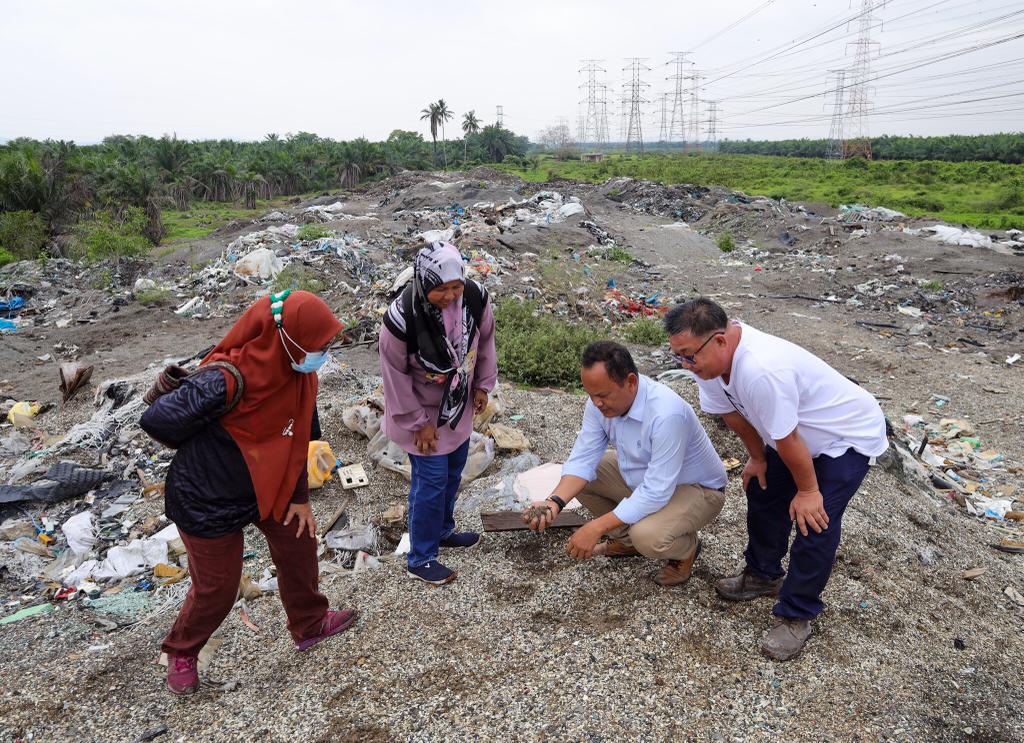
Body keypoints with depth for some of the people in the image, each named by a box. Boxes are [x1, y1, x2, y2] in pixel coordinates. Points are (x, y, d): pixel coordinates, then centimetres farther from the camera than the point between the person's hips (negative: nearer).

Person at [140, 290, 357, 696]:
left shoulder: (298, 375, -13)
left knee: (298, 545, 17)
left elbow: (294, 438, 1)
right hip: (209, 499, -7)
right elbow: (156, 420, -25)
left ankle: (309, 624, 43)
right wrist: (202, 451, -6)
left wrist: (300, 497, 5)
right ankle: (181, 653, 40)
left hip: (266, 485, 7)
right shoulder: (227, 381, -37)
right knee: (216, 587, 9)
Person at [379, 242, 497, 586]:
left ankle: (443, 530, 44)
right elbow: (396, 375, -20)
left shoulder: (475, 297, -20)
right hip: (422, 411, -6)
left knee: (453, 471, 20)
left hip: (458, 404, 6)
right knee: (431, 481, -1)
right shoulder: (401, 318, -33)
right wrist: (418, 422, -13)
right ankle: (420, 559, 18)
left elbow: (485, 341, 1)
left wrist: (483, 385, 6)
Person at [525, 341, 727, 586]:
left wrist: (596, 528, -35)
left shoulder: (666, 413, -37)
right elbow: (583, 459, -12)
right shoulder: (600, 402, -15)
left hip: (696, 488, -7)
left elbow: (657, 492, -36)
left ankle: (686, 548, 3)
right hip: (641, 478, 7)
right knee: (576, 475, -5)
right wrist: (554, 502, -30)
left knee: (647, 536, -34)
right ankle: (627, 538, 14)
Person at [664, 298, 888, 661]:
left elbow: (788, 440, -30)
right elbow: (734, 414, -1)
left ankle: (796, 616, 5)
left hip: (848, 436, -8)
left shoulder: (762, 370, -43)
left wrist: (808, 490, -17)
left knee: (814, 520, -11)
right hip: (798, 433, 9)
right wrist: (758, 458, 9)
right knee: (762, 492, 14)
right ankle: (763, 575, 35)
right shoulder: (711, 359, -17)